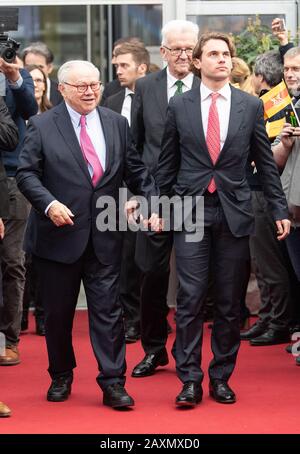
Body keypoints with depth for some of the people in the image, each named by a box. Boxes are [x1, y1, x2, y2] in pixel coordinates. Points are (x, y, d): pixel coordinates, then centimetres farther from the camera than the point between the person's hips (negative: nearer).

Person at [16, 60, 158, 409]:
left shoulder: (117, 124, 8)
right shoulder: (42, 126, -2)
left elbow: (135, 170, 11)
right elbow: (26, 174, -5)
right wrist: (49, 204, -20)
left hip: (104, 238, 2)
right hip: (59, 234, -2)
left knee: (108, 309, -1)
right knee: (58, 312, 9)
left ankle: (112, 382, 4)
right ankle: (61, 377, 27)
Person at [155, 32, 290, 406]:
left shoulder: (251, 106, 5)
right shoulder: (179, 107, 4)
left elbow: (265, 163, 8)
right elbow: (167, 164, 10)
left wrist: (279, 210, 5)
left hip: (234, 212, 1)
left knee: (229, 302, 5)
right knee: (190, 298, -4)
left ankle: (221, 377, 16)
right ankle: (190, 380, 1)